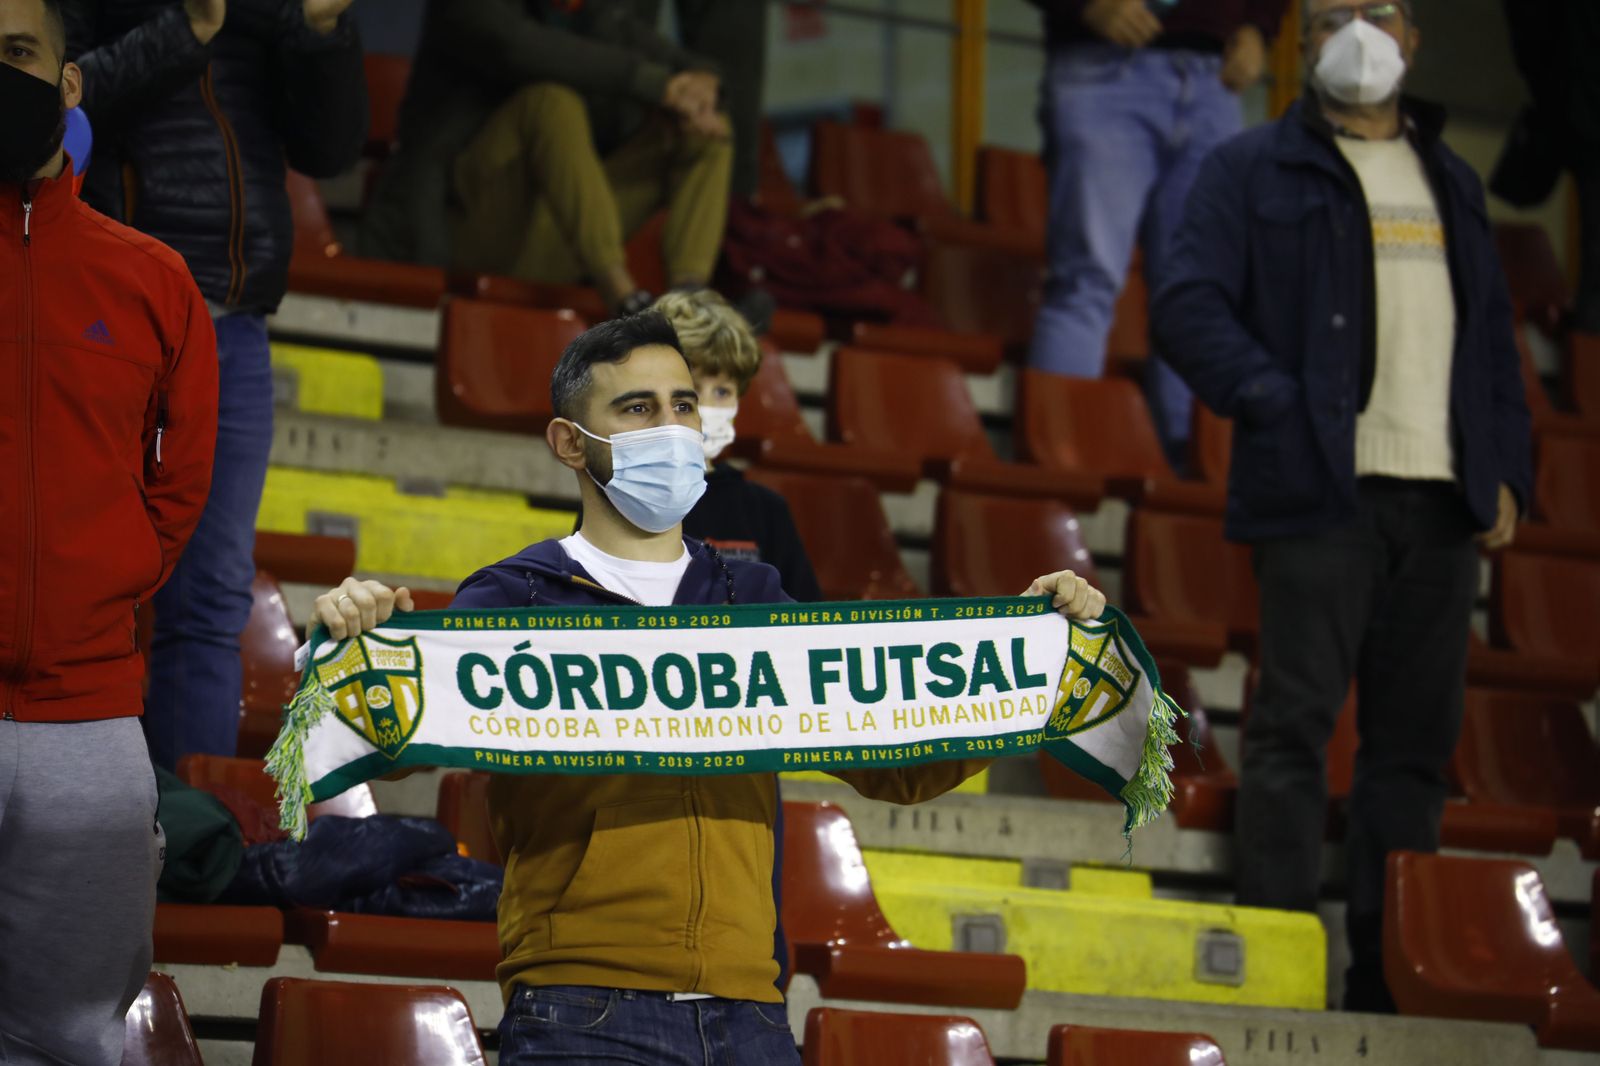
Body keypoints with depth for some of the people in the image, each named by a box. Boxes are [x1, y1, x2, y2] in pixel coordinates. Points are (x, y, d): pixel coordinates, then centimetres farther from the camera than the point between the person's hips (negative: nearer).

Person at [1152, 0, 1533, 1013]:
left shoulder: (1451, 182, 22)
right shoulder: (1255, 170, 6)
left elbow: (1494, 335, 23)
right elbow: (1190, 305, -4)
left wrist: (1505, 470, 11)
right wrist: (1276, 403, -15)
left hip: (1442, 500, 5)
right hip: (1323, 489, -5)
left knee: (1416, 738, 6)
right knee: (1297, 722, -10)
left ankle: (1389, 976, 11)